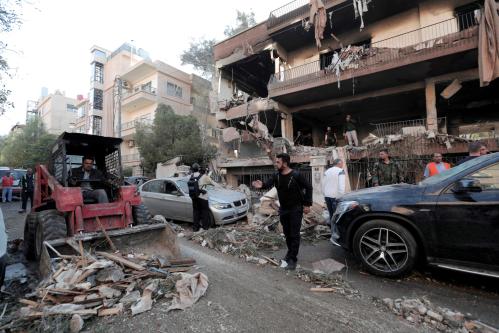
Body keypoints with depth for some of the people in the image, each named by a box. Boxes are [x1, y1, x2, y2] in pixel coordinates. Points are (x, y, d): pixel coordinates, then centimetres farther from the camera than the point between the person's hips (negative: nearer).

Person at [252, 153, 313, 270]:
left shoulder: (296, 175, -18)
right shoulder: (276, 176, -1)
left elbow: (308, 187, -10)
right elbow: (269, 183, -14)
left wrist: (307, 204, -12)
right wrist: (262, 185, -38)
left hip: (296, 209, -6)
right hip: (283, 209, 6)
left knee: (294, 234, -1)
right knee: (287, 233, 16)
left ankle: (292, 259, 9)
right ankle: (291, 253, 36)